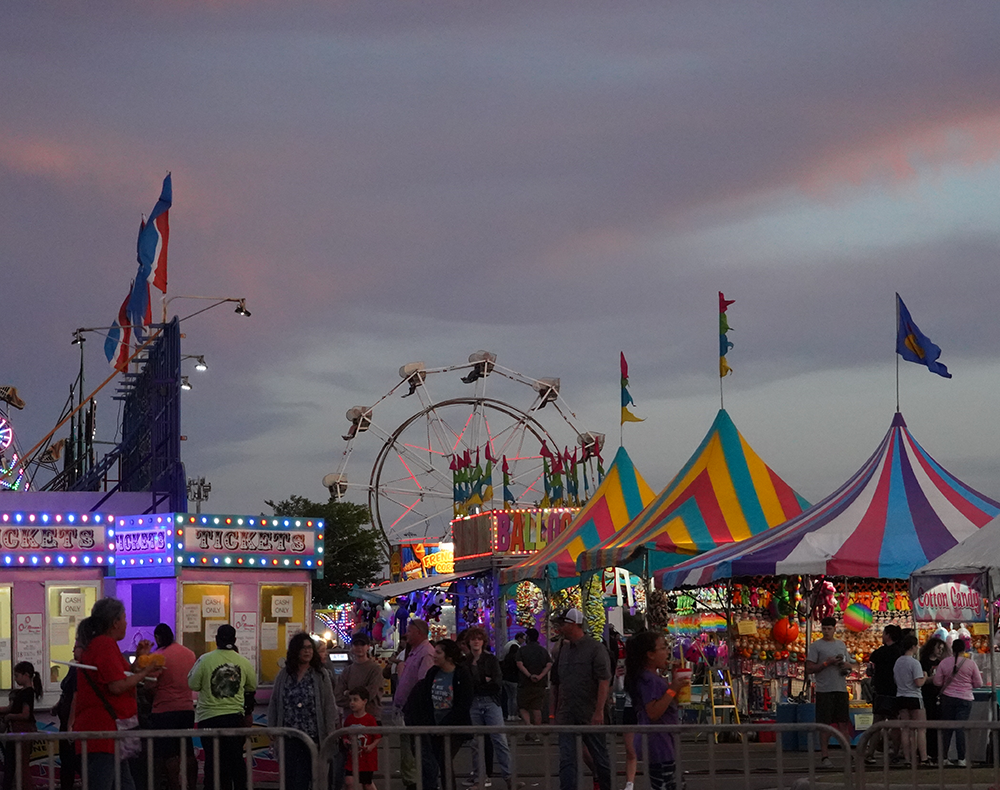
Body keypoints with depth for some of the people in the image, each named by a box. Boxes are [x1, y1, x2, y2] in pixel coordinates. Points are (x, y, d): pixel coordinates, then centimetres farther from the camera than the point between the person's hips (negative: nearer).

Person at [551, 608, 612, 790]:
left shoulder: (595, 648, -7)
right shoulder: (564, 649, 12)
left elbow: (604, 681, -14)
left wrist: (599, 711, -21)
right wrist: (556, 711, 13)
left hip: (590, 716, -5)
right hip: (567, 717, 5)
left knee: (600, 758, 6)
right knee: (566, 760, -3)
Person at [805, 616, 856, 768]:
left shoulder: (841, 645, 16)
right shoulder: (816, 646, -1)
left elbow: (849, 664, 24)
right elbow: (809, 669, -6)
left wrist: (846, 665, 0)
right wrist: (827, 663, -15)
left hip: (841, 689, 5)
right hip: (824, 690, -4)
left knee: (844, 723, 4)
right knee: (824, 723, -3)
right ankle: (824, 756, 1)